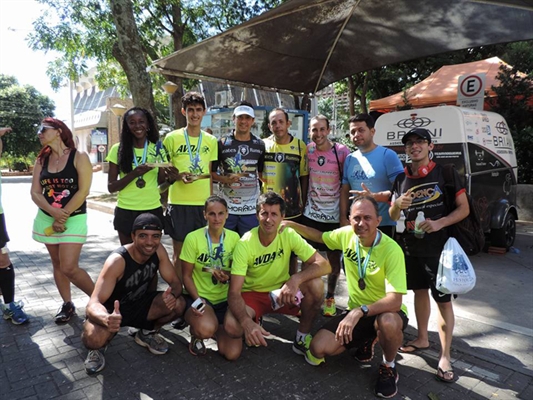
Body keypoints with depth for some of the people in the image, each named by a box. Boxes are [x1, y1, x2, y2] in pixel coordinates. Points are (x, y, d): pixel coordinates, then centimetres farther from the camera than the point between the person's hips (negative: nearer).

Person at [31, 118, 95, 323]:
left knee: (69, 267, -11)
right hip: (46, 218, 6)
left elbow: (83, 191, -15)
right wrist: (54, 212, -16)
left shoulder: (79, 157, -8)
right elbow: (35, 193, 1)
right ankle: (67, 304, 25)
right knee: (57, 264, 11)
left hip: (73, 219, -5)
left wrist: (63, 216, -15)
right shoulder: (41, 160, 6)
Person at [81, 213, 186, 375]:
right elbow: (93, 303, -37)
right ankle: (96, 349, 5)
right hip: (112, 310, -4)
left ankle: (148, 333, 9)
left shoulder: (159, 250, -16)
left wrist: (172, 294, -37)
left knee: (178, 304, -21)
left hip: (139, 304, 5)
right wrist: (106, 319, -61)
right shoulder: (117, 261, -32)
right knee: (93, 339, -35)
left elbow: (175, 282, -11)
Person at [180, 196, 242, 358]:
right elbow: (186, 276, -5)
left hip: (225, 299, 3)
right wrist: (197, 300, -21)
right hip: (199, 296, -3)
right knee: (205, 329, -36)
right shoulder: (193, 238, -12)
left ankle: (217, 328, 23)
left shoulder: (234, 238, -3)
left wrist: (228, 277, -16)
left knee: (231, 352, -12)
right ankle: (196, 332, 4)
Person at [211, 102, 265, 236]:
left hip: (251, 209, 1)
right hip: (226, 207, -1)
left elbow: (263, 174, 11)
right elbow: (211, 172, 3)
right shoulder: (222, 143, 0)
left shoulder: (260, 145, 5)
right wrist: (225, 179, -16)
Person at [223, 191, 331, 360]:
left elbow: (324, 265, -21)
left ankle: (302, 338, -3)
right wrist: (247, 322, -44)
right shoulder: (245, 244, -22)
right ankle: (255, 322, 7)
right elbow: (234, 292, -26)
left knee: (316, 284, -27)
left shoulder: (289, 235, -16)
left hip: (282, 292, 2)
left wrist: (296, 279, -38)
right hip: (252, 294, -1)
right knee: (232, 326, -32)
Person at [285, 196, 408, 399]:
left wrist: (361, 311, -44)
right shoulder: (346, 234, -9)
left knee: (388, 323, -41)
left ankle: (389, 367, -5)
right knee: (318, 349, -13)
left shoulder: (391, 250, -25)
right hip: (356, 311, 4)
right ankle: (365, 340, 16)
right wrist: (291, 224, 5)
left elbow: (395, 301, -31)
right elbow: (320, 236, 12)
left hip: (386, 312, -4)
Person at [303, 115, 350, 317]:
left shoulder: (342, 152, -10)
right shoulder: (307, 150, -1)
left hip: (334, 215, -2)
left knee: (334, 260, 10)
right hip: (310, 214, 2)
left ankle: (330, 297, 31)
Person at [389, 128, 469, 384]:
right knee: (419, 291, 17)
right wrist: (397, 205, -16)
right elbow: (392, 217, 7)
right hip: (409, 247, 5)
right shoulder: (401, 178, 4)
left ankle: (445, 356, 11)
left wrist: (440, 223, -24)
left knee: (443, 299, 0)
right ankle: (422, 338, 34)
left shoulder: (445, 173, -8)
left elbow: (464, 208, -7)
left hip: (438, 247, -4)